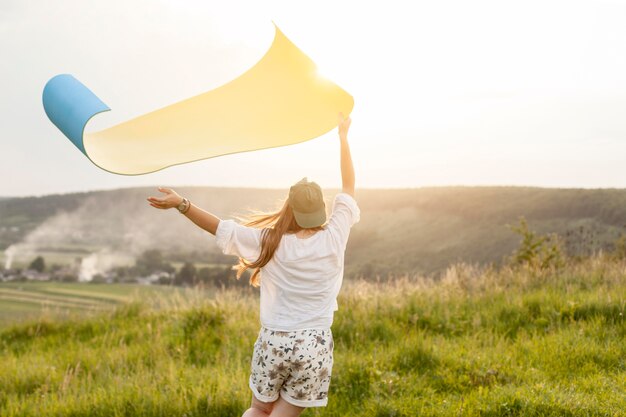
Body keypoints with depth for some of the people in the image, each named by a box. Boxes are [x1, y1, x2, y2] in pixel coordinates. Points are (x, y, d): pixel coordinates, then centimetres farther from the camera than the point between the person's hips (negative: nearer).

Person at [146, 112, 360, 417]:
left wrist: (182, 205, -1)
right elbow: (348, 187, 7)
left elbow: (221, 228, -5)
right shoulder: (334, 238, -5)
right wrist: (343, 136, 16)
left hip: (273, 342, 1)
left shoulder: (270, 242, -7)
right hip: (314, 346, 0)